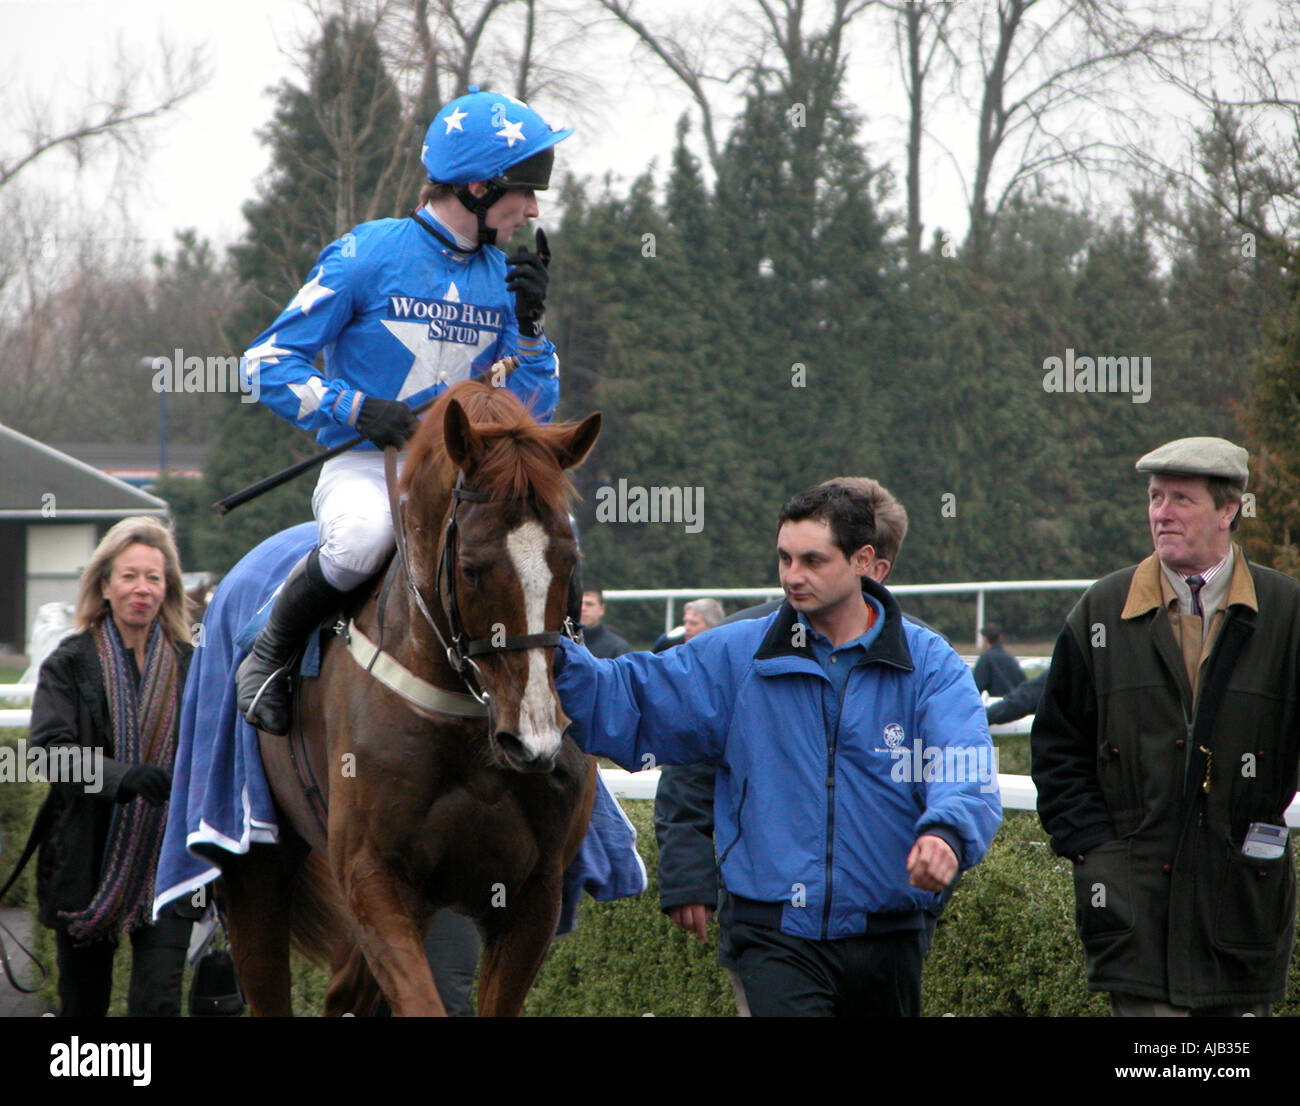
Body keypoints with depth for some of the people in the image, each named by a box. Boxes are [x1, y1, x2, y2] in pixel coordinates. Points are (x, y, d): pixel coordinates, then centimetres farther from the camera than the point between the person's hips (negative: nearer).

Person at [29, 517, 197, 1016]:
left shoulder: (189, 667, 7)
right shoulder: (69, 665, 0)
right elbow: (51, 747, -14)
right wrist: (124, 777, -30)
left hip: (166, 862, 1)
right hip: (88, 860, -1)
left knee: (158, 999, -11)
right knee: (83, 1003, 8)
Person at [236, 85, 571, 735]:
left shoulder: (502, 278, 9)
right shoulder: (369, 255, -6)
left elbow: (530, 415, 10)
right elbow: (268, 362, -5)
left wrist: (529, 328, -6)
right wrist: (358, 409, -18)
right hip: (364, 467, -5)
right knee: (364, 537, -39)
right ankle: (268, 657, -13)